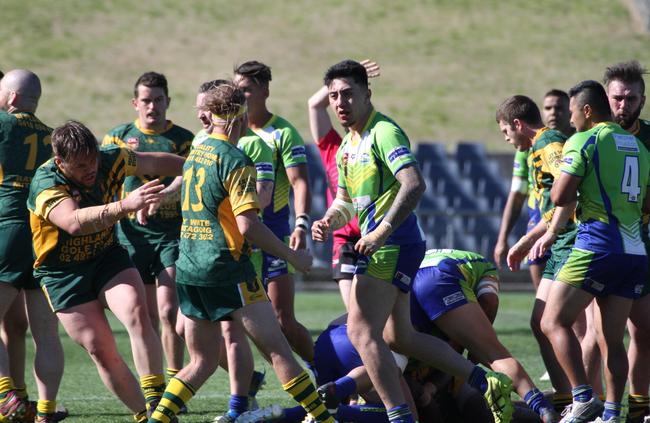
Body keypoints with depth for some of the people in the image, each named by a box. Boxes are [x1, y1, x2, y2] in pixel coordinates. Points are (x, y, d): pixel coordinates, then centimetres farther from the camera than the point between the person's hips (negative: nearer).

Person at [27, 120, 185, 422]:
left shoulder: (110, 160, -11)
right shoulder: (45, 185, -27)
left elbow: (155, 162, 8)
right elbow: (74, 222, -46)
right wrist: (125, 206, -56)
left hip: (107, 258, 3)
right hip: (63, 274, -3)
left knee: (137, 314, -23)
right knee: (101, 351, -8)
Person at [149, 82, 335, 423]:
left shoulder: (196, 153, 14)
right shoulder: (235, 161, -12)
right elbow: (247, 225, -18)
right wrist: (292, 256, -10)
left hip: (189, 270, 8)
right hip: (227, 270, -8)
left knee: (202, 362, 14)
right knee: (278, 352, -5)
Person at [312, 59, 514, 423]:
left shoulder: (383, 132, -12)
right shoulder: (348, 144, 18)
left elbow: (414, 185, -25)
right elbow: (346, 201, 26)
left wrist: (380, 233, -29)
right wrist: (328, 222, 4)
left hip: (392, 244, -10)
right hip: (381, 246, 10)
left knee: (361, 332, -15)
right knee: (398, 336, 14)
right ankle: (487, 383, 17)